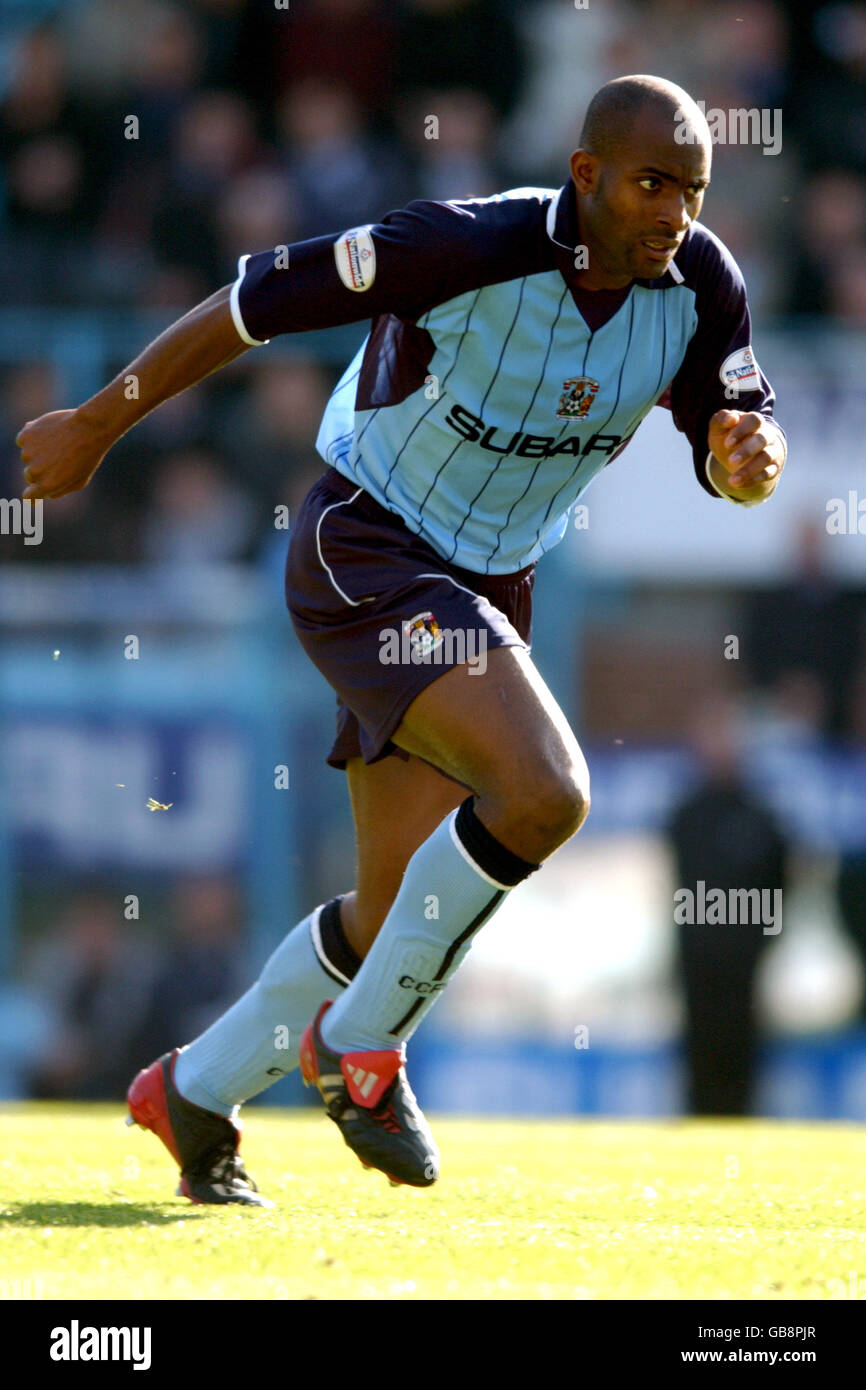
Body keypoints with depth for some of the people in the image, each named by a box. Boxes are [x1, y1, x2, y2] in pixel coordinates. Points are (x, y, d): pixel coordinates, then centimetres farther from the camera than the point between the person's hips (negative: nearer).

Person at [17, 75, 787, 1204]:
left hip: (486, 590, 7)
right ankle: (360, 1041, -8)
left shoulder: (700, 284, -8)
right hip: (364, 556, -7)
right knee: (544, 792, -27)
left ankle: (194, 1095, 31)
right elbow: (254, 300, -16)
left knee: (398, 916, 9)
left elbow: (736, 456, 3)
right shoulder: (473, 248, -25)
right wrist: (95, 429, -7)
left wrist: (748, 452, -24)